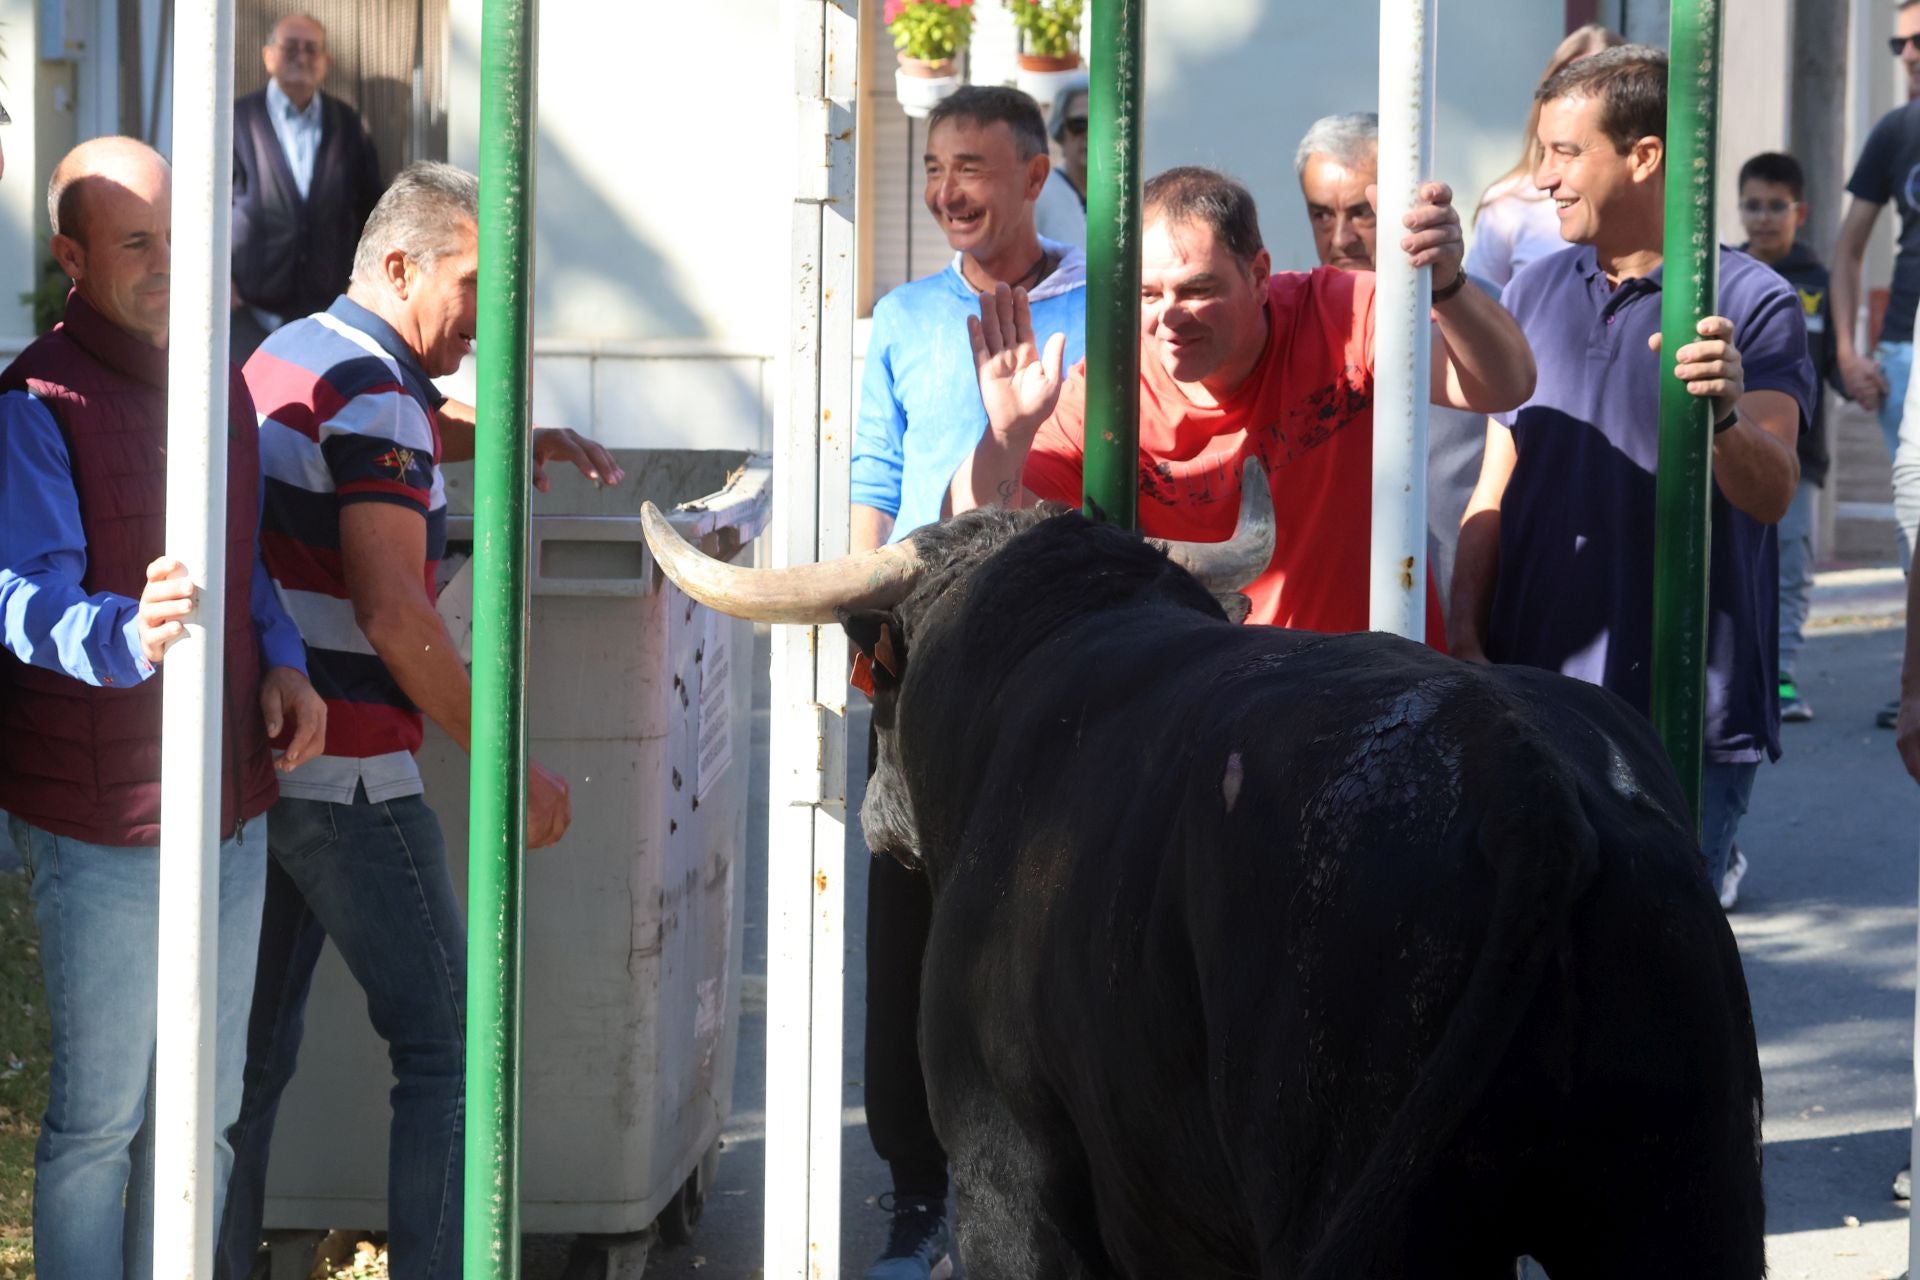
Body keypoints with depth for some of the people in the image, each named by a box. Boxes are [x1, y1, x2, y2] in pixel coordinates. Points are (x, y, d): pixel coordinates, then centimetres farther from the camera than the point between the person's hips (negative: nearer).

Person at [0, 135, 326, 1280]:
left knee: (203, 1108, 14)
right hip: (103, 823, -7)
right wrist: (129, 635, -47)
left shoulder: (218, 383, 10)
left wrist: (284, 663, 0)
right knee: (99, 1116, -1)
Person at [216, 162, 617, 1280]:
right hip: (347, 772, -9)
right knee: (447, 1046, -4)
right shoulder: (371, 394, -15)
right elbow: (391, 611, -24)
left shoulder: (286, 356, 16)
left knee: (253, 1051, 12)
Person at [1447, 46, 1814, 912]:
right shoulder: (1534, 294, 12)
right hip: (1536, 700, 5)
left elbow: (1771, 494, -15)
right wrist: (1465, 637, -2)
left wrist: (1724, 413, -36)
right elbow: (1495, 490, 12)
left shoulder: (1752, 304, -4)